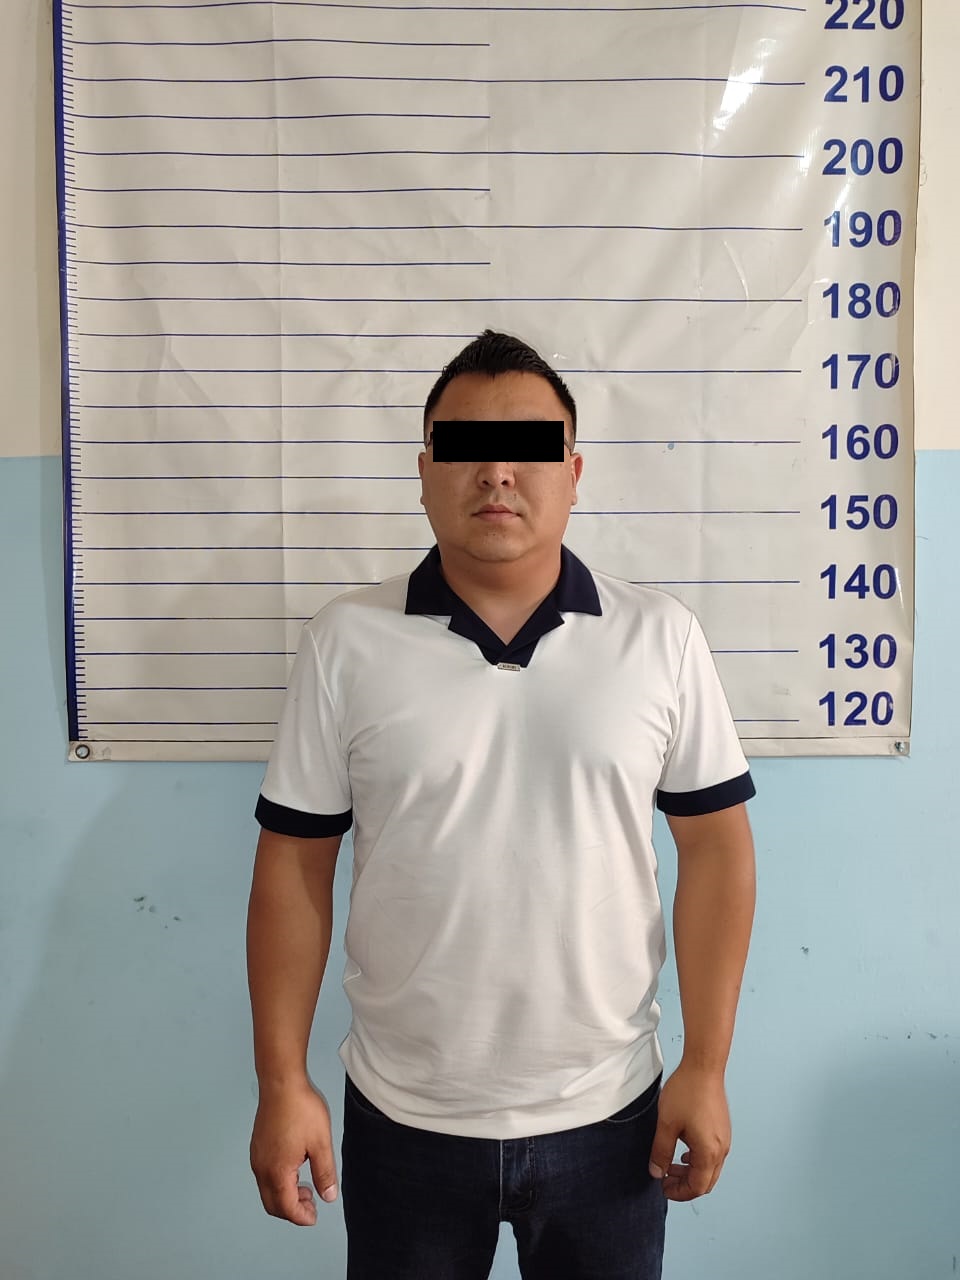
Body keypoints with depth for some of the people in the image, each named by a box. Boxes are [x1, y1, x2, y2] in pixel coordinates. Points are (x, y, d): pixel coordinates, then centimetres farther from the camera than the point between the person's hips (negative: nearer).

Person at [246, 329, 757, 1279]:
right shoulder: (346, 643, -7)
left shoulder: (660, 639, -6)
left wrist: (706, 1068, -3)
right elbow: (295, 864, -4)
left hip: (607, 1117, 1)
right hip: (402, 1120, 0)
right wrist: (281, 1081, -4)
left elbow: (714, 847, -3)